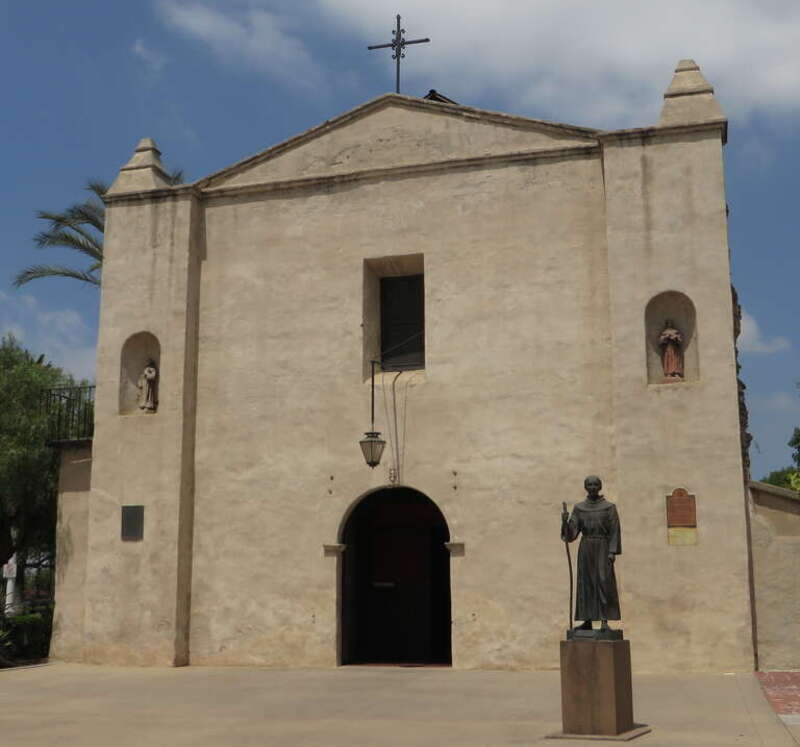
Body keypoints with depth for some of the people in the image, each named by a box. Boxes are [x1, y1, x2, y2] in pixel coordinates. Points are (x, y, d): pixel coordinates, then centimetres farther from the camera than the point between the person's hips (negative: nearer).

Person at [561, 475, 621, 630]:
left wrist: (612, 552, -15)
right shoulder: (579, 508, 8)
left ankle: (604, 621, -13)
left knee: (604, 582, -13)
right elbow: (572, 532, 2)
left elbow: (614, 531, -4)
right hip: (585, 549, 3)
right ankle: (587, 621, 8)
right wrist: (565, 521, -19)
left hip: (602, 549, -3)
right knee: (586, 583, 2)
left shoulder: (609, 507, 1)